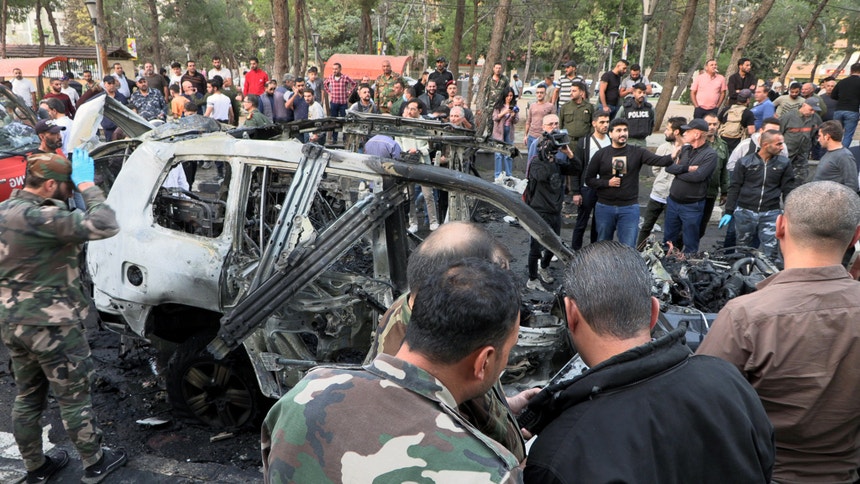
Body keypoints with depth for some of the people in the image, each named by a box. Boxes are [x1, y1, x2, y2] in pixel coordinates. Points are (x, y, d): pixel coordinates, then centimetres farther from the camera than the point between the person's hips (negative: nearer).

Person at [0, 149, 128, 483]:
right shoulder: (37, 217, -26)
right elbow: (105, 226, -33)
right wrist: (88, 186, -19)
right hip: (51, 327, -9)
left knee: (27, 398, 20)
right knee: (74, 399, 7)